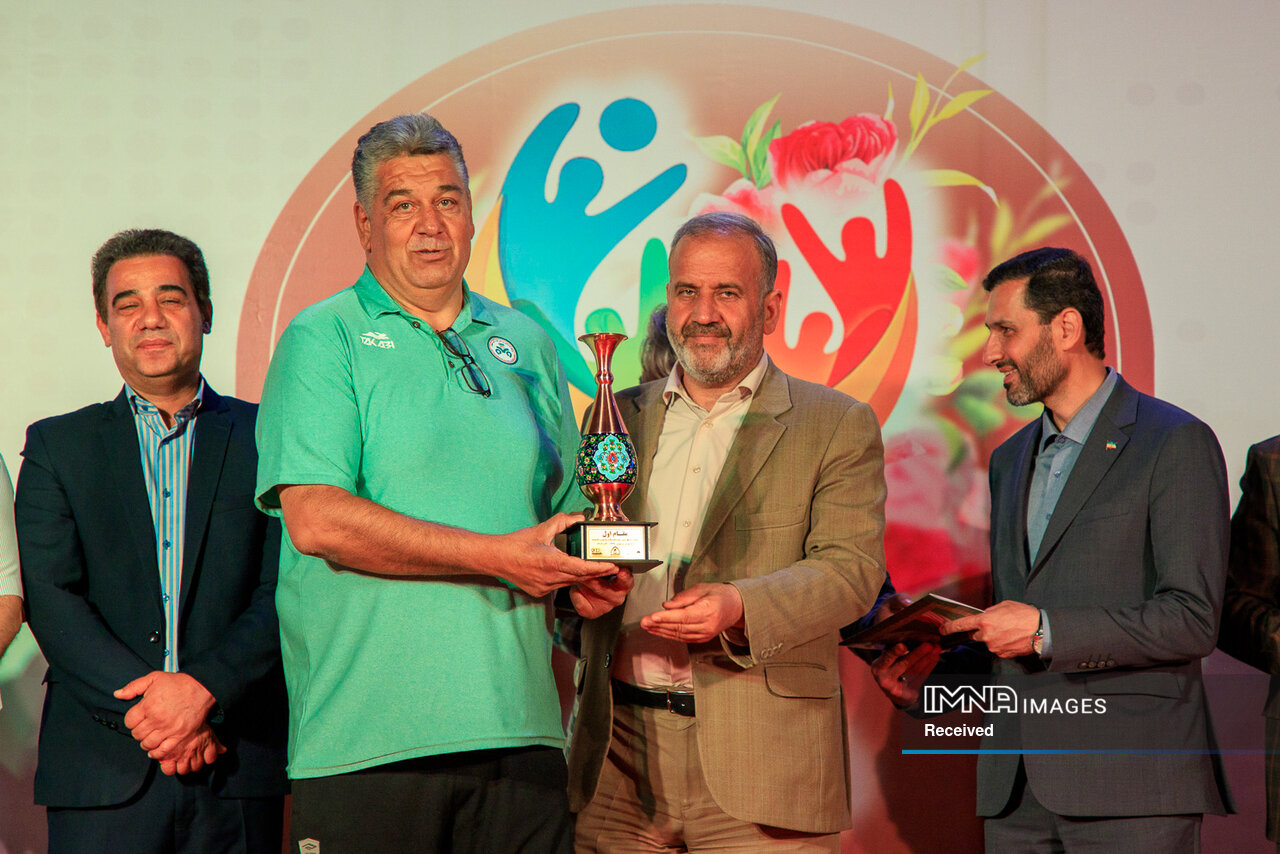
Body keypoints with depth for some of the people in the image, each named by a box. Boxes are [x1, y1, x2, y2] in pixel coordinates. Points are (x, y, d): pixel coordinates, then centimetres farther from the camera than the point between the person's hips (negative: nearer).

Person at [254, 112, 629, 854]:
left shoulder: (527, 346, 17)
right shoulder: (322, 341, 1)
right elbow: (316, 520, -12)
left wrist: (589, 578, 0)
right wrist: (500, 557, -13)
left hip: (520, 732, 4)